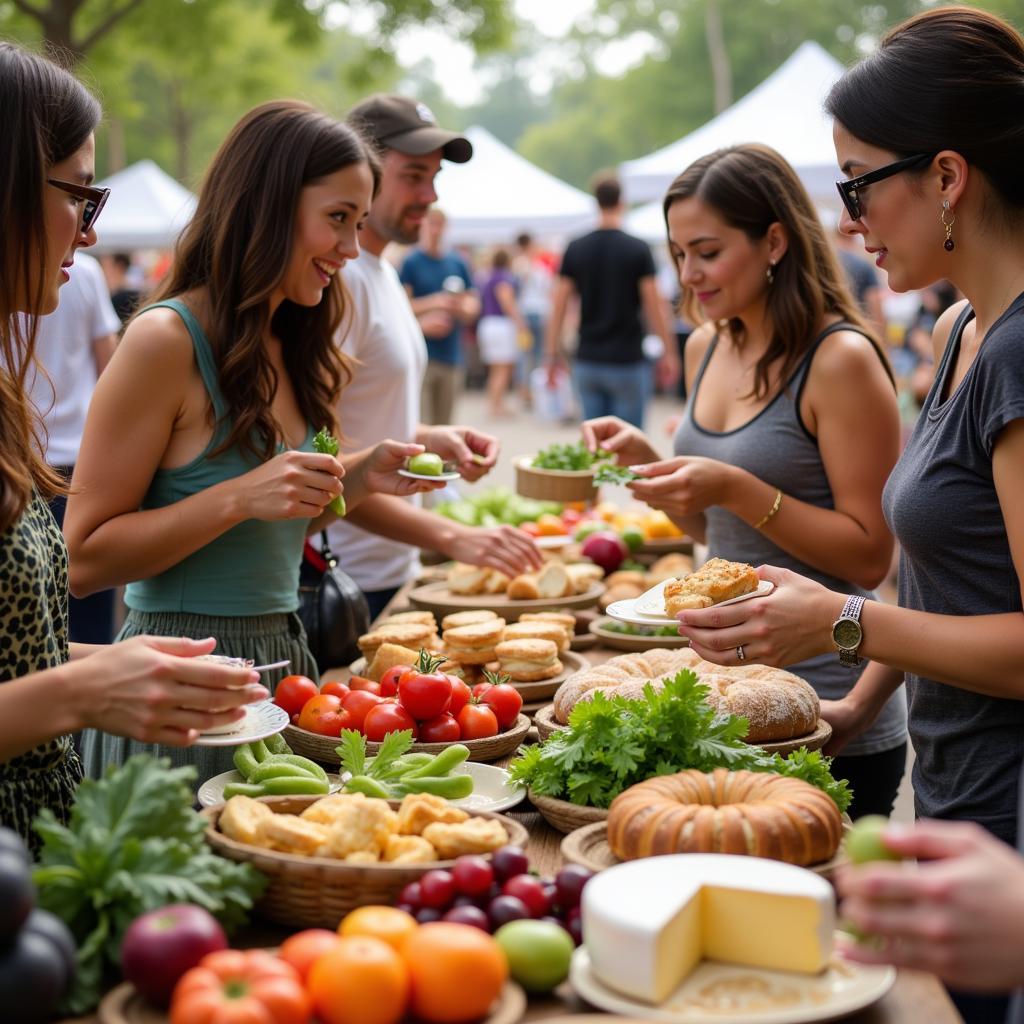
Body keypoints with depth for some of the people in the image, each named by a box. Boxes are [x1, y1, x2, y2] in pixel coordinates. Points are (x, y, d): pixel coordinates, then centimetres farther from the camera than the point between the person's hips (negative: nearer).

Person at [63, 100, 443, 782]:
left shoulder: (289, 345, 9)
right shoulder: (166, 342, -15)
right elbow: (83, 559, -16)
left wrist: (361, 477, -1)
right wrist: (240, 497, -24)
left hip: (281, 659, 8)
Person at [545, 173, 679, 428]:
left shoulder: (575, 249, 2)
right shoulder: (637, 249, -7)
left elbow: (558, 304, 2)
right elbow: (654, 306, -8)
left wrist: (552, 352, 8)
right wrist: (669, 352, 0)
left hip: (587, 361, 3)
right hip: (627, 360, -3)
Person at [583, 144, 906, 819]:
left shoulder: (839, 358, -15)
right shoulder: (708, 346, 8)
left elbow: (871, 555, -16)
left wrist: (736, 489, -24)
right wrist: (645, 459, -1)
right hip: (728, 685, 7)